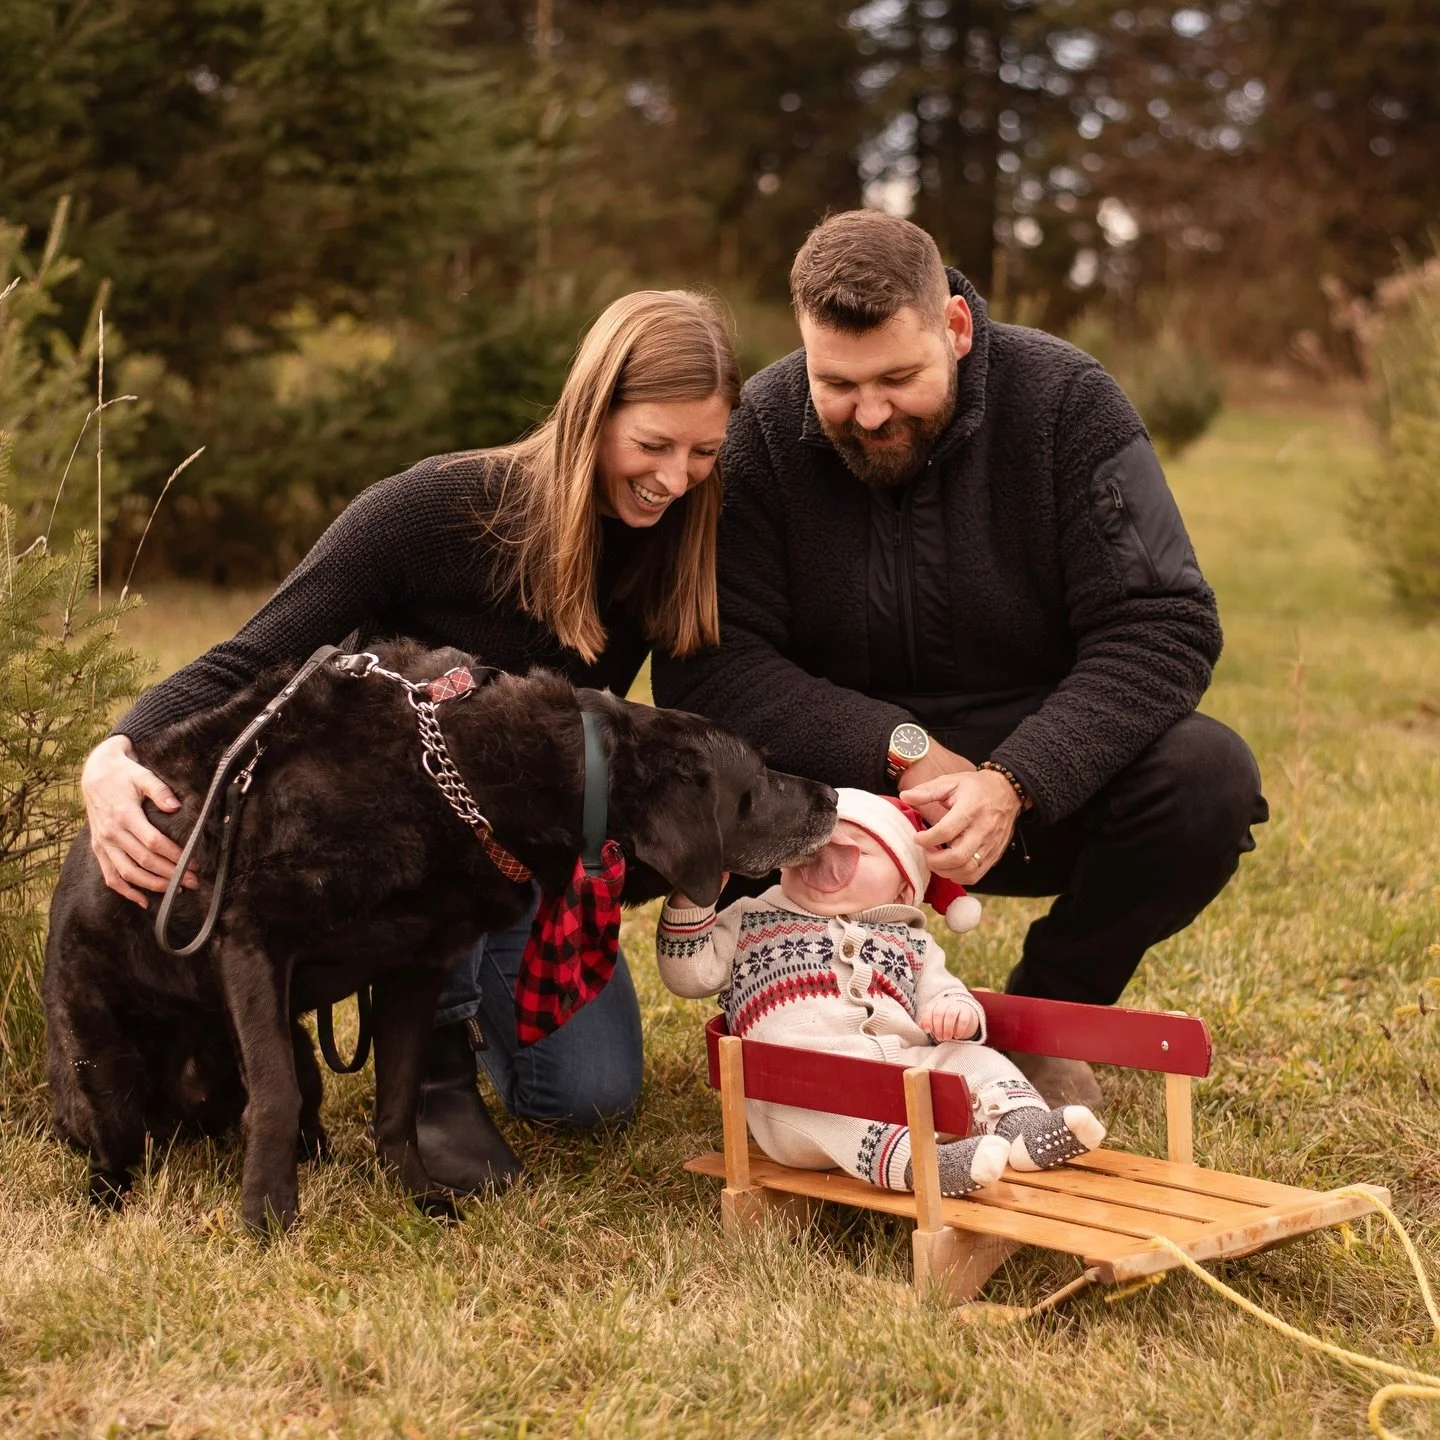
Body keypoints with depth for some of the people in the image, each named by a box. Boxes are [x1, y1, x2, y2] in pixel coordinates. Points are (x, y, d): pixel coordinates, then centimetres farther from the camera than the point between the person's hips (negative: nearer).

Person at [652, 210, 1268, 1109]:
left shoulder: (1066, 402, -12)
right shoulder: (762, 432, -11)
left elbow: (1164, 629, -18)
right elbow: (704, 664, -18)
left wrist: (1014, 784, -32)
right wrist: (900, 751, -29)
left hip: (1043, 779, 1)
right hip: (845, 792, 0)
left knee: (1209, 777, -28)